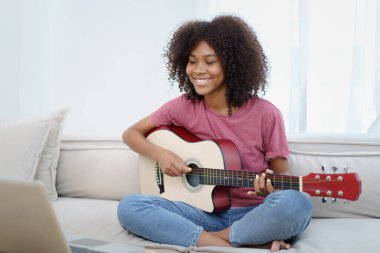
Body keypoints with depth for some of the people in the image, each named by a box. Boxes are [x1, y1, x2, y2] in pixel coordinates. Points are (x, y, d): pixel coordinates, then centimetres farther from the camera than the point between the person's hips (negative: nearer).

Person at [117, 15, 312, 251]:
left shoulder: (265, 114, -7)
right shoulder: (183, 107, 0)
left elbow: (282, 173, 1)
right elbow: (131, 133, 10)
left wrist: (271, 186, -23)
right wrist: (159, 153, -10)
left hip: (255, 215, -2)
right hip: (206, 212, 3)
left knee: (297, 203, -35)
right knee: (129, 207, -22)